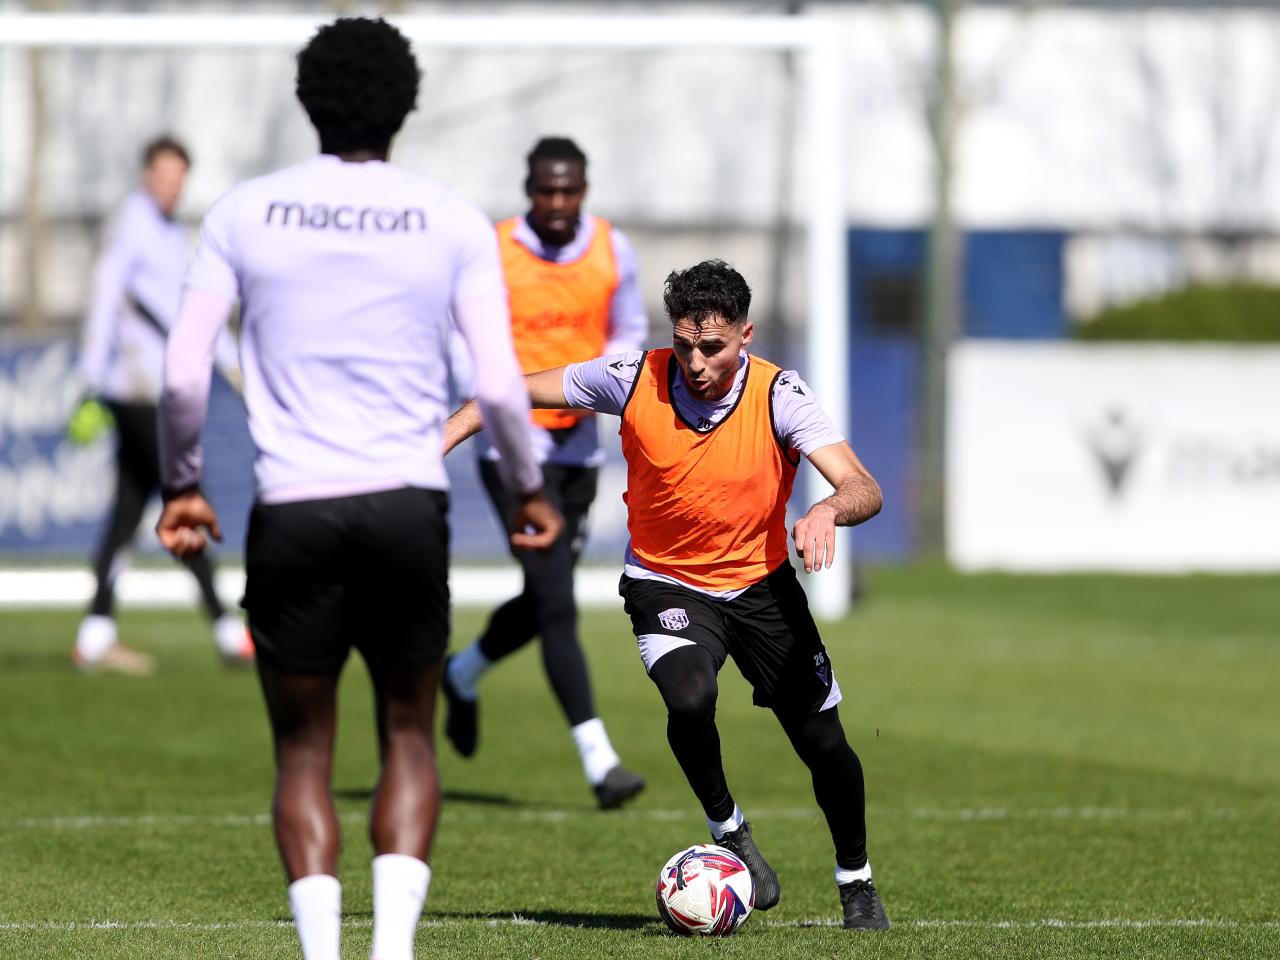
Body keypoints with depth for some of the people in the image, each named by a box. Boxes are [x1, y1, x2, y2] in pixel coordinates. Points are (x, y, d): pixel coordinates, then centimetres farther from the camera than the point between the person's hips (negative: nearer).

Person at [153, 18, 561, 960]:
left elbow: (184, 371, 1)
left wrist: (182, 484, 16)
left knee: (303, 750, 10)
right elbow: (499, 385, -3)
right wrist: (529, 488, 14)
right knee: (408, 737, 14)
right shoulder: (453, 220, 2)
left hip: (292, 508, 0)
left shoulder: (246, 212, 3)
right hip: (408, 503, 0)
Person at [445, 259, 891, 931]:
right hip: (666, 583, -1)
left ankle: (856, 881, 28)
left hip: (762, 584, 1)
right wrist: (439, 439, -16)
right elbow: (516, 391, -5)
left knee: (824, 745, -1)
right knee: (689, 699, -31)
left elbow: (864, 490, -28)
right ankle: (728, 832, -2)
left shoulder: (778, 395, -20)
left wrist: (828, 509, -50)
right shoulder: (636, 381, -17)